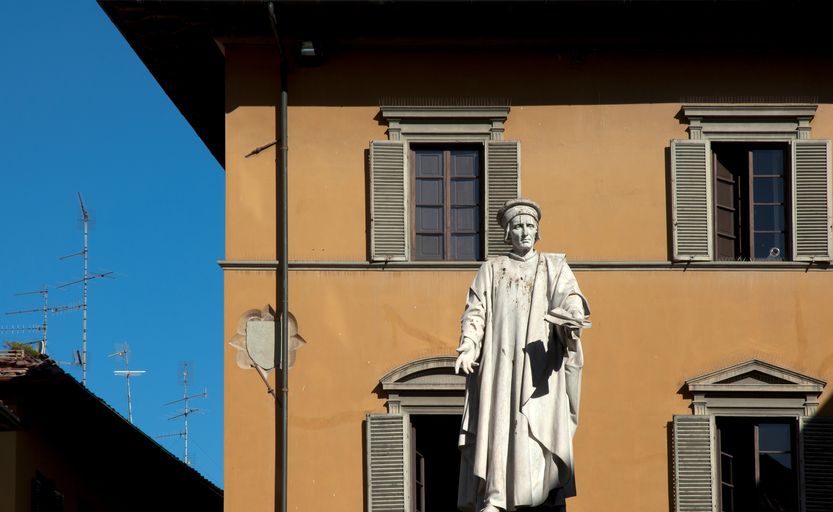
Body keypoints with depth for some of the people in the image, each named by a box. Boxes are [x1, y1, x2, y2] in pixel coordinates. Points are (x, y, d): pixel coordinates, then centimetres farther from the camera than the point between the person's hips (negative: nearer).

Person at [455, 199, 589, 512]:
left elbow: (570, 298, -2)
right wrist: (468, 347, -10)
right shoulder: (491, 270, 16)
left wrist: (573, 318, -27)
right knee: (498, 425, -10)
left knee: (545, 425, -12)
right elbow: (475, 312, 7)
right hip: (500, 362, 1)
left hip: (541, 362, 0)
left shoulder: (555, 268, 15)